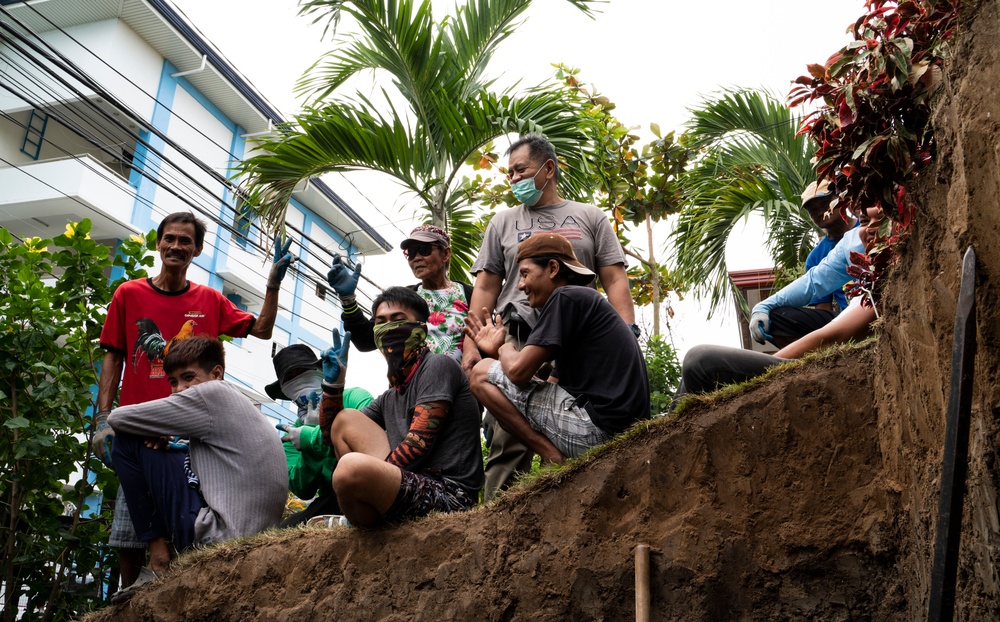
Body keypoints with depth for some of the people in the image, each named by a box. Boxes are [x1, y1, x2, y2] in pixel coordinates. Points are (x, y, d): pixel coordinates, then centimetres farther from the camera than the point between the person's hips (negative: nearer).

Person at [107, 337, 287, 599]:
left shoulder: (212, 393, -8)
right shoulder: (237, 402, 18)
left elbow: (117, 418, -5)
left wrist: (159, 435, 16)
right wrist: (164, 439, 7)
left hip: (218, 535, -10)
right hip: (254, 535, 10)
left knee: (128, 443, -1)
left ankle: (159, 563, 2)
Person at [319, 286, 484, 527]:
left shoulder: (438, 365, -2)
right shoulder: (389, 398, 22)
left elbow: (419, 443, -12)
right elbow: (331, 432, 27)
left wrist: (374, 477, -8)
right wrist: (332, 382, 13)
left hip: (448, 494, -8)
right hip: (408, 484, 8)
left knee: (353, 465, -32)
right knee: (344, 419, 12)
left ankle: (365, 524, 2)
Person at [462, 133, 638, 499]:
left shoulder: (590, 218, 16)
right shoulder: (503, 223, 20)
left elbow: (614, 280, 9)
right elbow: (485, 287, 13)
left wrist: (627, 334, -5)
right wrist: (471, 344, 2)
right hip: (517, 342, 1)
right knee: (508, 440, -7)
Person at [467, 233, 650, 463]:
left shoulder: (566, 297, -7)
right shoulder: (589, 300, 22)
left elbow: (518, 371, -14)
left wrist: (504, 348, 10)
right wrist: (497, 347, 24)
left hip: (595, 429, -10)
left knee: (482, 373, -2)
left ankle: (554, 458, -8)